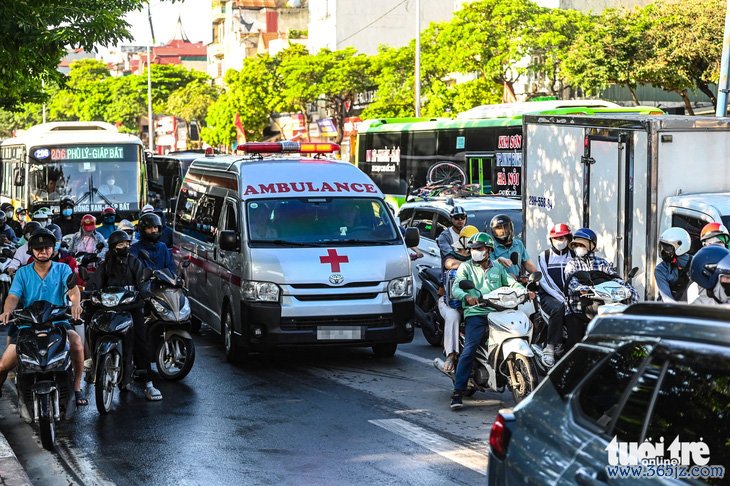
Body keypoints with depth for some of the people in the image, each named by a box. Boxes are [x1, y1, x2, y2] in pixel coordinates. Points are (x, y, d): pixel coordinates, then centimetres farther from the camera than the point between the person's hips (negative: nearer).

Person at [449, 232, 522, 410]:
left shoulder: (498, 267, 21)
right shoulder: (465, 267, 9)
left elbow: (512, 282, 17)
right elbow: (456, 288, -5)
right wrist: (466, 296, -27)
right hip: (475, 313, -3)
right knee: (469, 350, -18)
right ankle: (458, 392, -20)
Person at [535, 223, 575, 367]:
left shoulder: (574, 257, 16)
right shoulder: (544, 257, 6)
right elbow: (545, 281, -5)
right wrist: (561, 298, -18)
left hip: (570, 295, 3)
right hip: (548, 296, -3)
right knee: (558, 308, -36)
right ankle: (549, 348, -34)